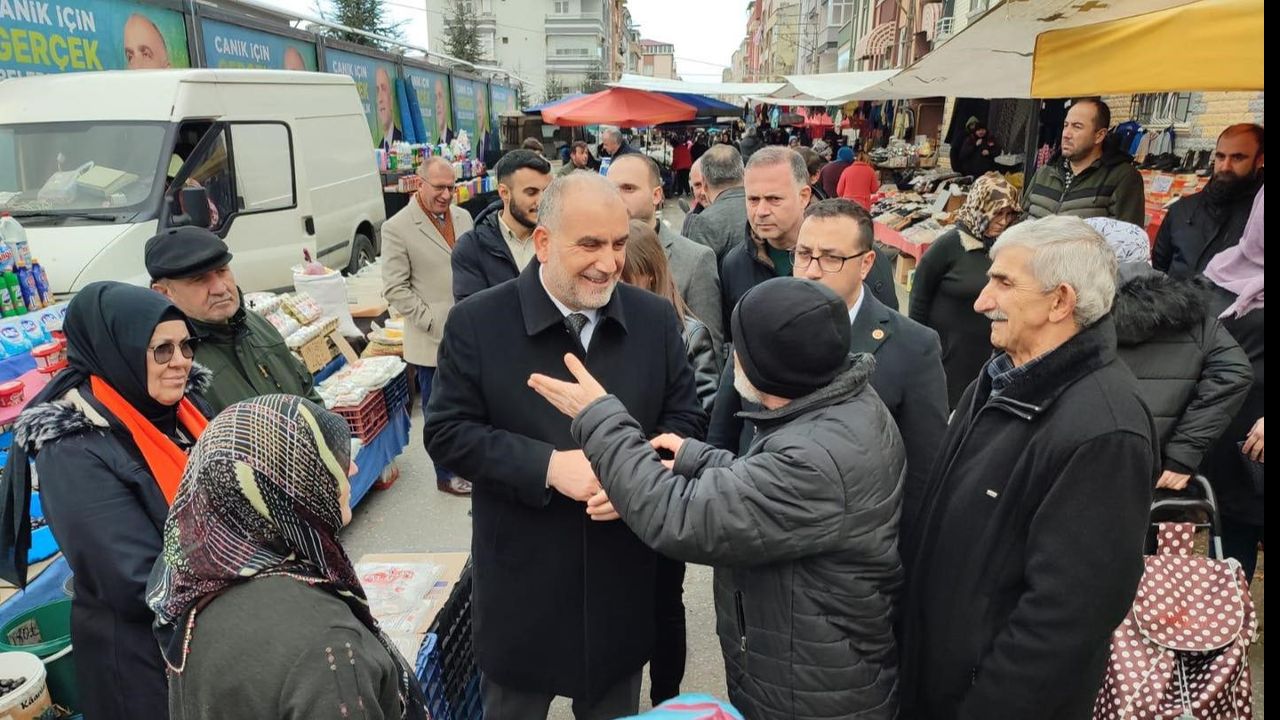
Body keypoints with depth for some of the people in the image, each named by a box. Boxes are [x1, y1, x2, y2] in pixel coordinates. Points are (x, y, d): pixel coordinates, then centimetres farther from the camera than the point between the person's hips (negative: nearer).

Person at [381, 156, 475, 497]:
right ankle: (446, 475, 24)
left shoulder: (463, 217, 7)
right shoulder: (397, 228, -9)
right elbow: (395, 289, -10)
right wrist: (433, 323, -14)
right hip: (433, 340, -4)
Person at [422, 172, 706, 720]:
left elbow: (686, 419, 2)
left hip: (623, 576, 3)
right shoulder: (477, 322, -11)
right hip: (521, 580, -2)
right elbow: (447, 432, -10)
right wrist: (549, 465, -23)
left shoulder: (656, 318, -2)